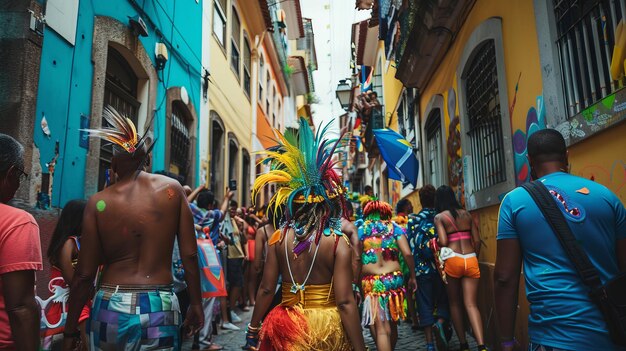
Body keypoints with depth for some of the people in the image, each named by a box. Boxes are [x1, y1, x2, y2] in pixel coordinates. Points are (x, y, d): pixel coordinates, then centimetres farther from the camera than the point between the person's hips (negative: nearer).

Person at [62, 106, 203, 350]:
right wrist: (196, 304, 7)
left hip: (111, 305, 1)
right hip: (160, 306, 0)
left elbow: (84, 274, -1)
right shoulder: (172, 189, -2)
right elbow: (189, 255, -4)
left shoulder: (98, 203, -3)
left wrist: (70, 331, 11)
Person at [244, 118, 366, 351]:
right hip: (327, 327, -1)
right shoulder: (338, 243, -14)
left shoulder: (279, 238, -6)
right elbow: (345, 302, -17)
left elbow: (266, 290, -3)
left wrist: (253, 331, 9)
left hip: (289, 329, 2)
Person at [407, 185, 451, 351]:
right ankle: (441, 322, -11)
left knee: (425, 306, 6)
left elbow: (411, 246, -4)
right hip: (441, 268, 1)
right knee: (443, 300, 15)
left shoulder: (413, 220, -1)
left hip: (422, 269, -1)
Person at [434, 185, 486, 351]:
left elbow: (443, 242, -12)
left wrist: (435, 242, 9)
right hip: (471, 261, 3)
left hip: (452, 261, -3)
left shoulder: (439, 217, 0)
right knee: (471, 304, 3)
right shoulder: (466, 214, 11)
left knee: (455, 303, 13)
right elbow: (477, 241, 9)